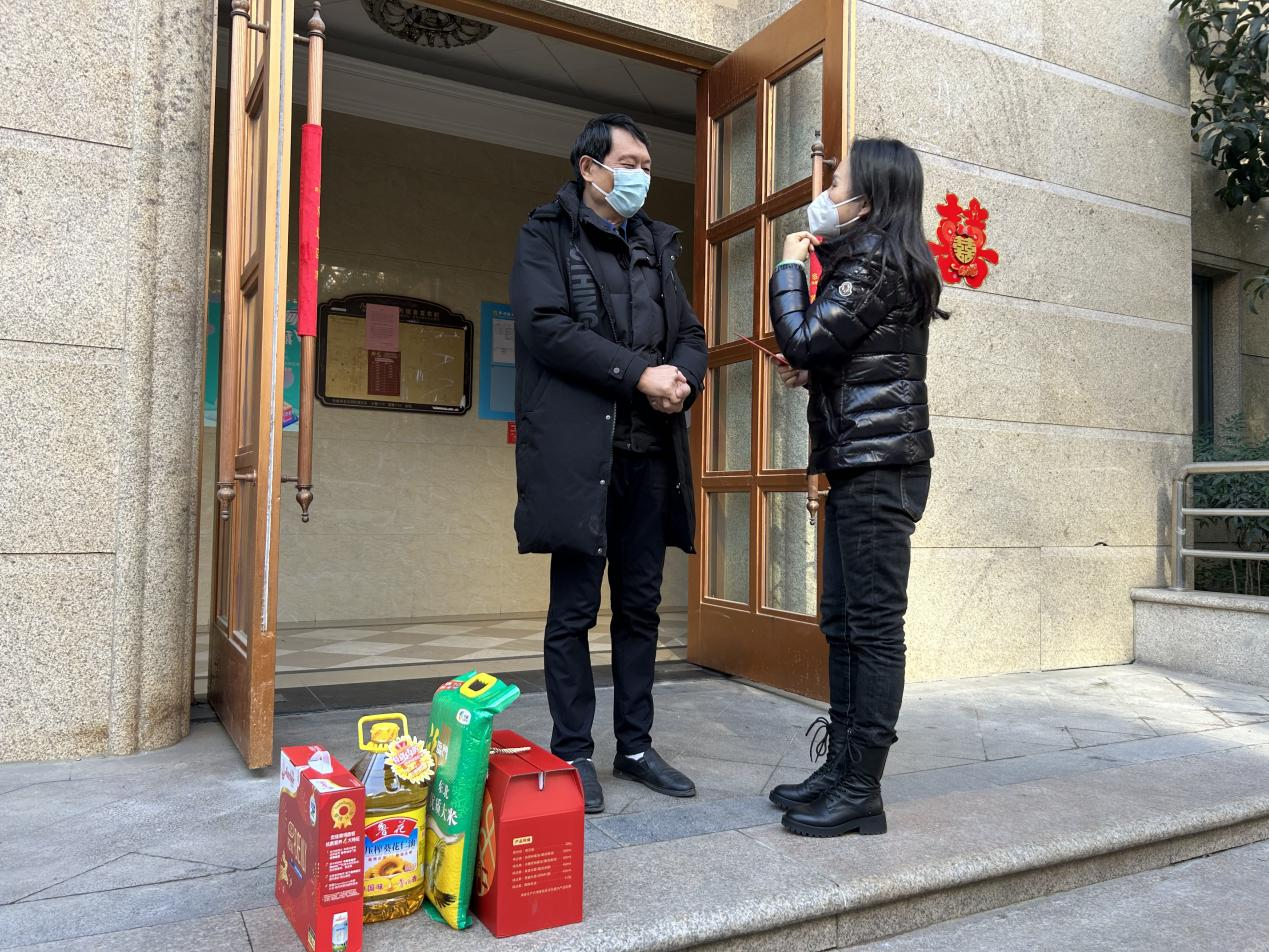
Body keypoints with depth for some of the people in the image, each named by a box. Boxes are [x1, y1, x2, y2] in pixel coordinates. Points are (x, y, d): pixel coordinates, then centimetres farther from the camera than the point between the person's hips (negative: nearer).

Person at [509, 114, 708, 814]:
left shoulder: (656, 245, 21)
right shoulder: (548, 236, 4)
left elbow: (690, 333, 17)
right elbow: (547, 326, -11)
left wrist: (682, 378, -6)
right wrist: (639, 375, -15)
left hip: (650, 452, 6)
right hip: (578, 450, -5)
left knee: (640, 606, 10)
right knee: (574, 611, 2)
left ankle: (636, 746, 23)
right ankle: (573, 753, 14)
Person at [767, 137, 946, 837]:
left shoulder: (873, 260, -9)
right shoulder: (881, 261, 22)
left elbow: (803, 340, -16)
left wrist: (788, 267, -1)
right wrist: (811, 374, 9)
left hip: (878, 464, -11)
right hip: (859, 463, 11)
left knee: (873, 623, -6)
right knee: (843, 621, 11)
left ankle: (862, 791, 1)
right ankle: (842, 768, 19)